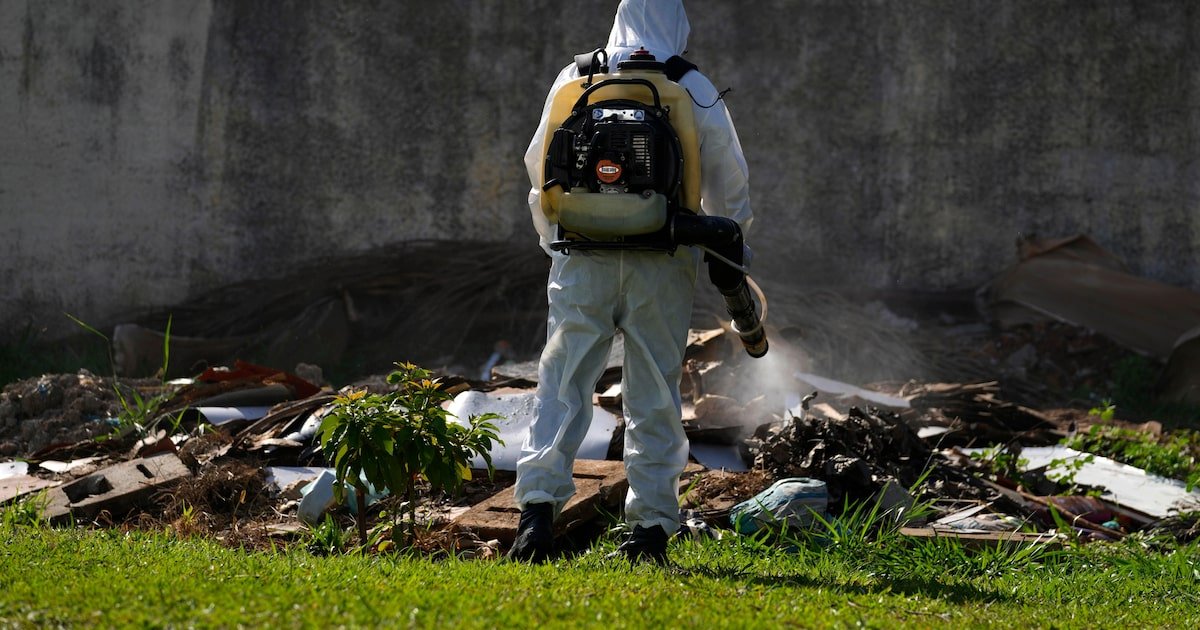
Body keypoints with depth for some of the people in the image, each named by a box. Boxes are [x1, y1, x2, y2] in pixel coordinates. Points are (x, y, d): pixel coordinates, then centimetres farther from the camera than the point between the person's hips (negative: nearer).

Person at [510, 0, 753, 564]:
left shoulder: (575, 79, 7)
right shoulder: (697, 92, 4)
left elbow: (539, 167, 14)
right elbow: (729, 183, 9)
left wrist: (552, 238, 28)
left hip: (582, 260, 0)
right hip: (664, 264, 0)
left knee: (563, 384, 0)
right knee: (655, 395, 7)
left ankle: (538, 506, -15)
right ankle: (651, 526, 7)